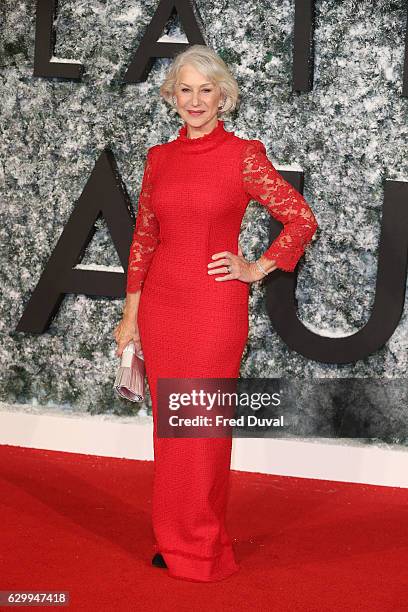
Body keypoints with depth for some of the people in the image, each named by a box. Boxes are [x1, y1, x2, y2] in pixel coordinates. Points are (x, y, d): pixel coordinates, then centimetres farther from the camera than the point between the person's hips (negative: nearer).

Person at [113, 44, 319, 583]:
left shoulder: (244, 155, -5)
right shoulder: (159, 158, 8)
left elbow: (302, 220, -3)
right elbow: (143, 238, 11)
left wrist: (257, 269, -3)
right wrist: (131, 315, 9)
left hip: (215, 305, -4)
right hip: (160, 304, 4)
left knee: (203, 426, 1)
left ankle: (204, 548, 14)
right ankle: (173, 540, 23)